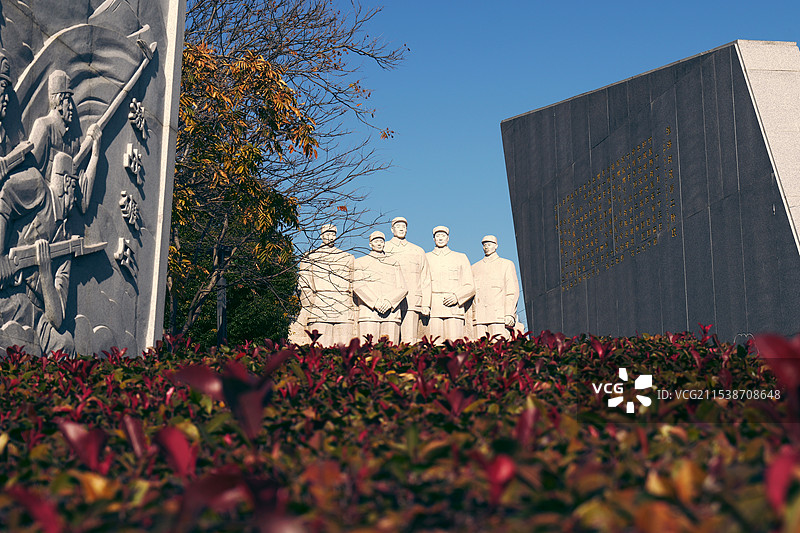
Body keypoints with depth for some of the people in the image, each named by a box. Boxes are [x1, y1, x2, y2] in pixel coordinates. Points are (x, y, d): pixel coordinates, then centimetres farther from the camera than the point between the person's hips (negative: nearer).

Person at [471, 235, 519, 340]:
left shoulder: (506, 264, 13)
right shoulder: (475, 267, 23)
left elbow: (512, 291, 4)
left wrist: (509, 314, -8)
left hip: (499, 315, -3)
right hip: (479, 317, 3)